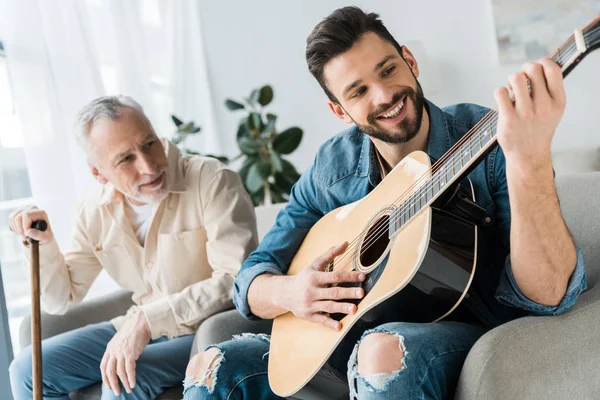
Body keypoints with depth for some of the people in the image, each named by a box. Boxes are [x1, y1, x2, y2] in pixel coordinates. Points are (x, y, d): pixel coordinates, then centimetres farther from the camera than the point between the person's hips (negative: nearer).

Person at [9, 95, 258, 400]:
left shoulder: (211, 181, -19)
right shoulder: (96, 213, -1)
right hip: (141, 329, 6)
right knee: (29, 369, 2)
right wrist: (43, 243, -10)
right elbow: (62, 299, 9)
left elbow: (237, 278, -27)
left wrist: (148, 319, -31)